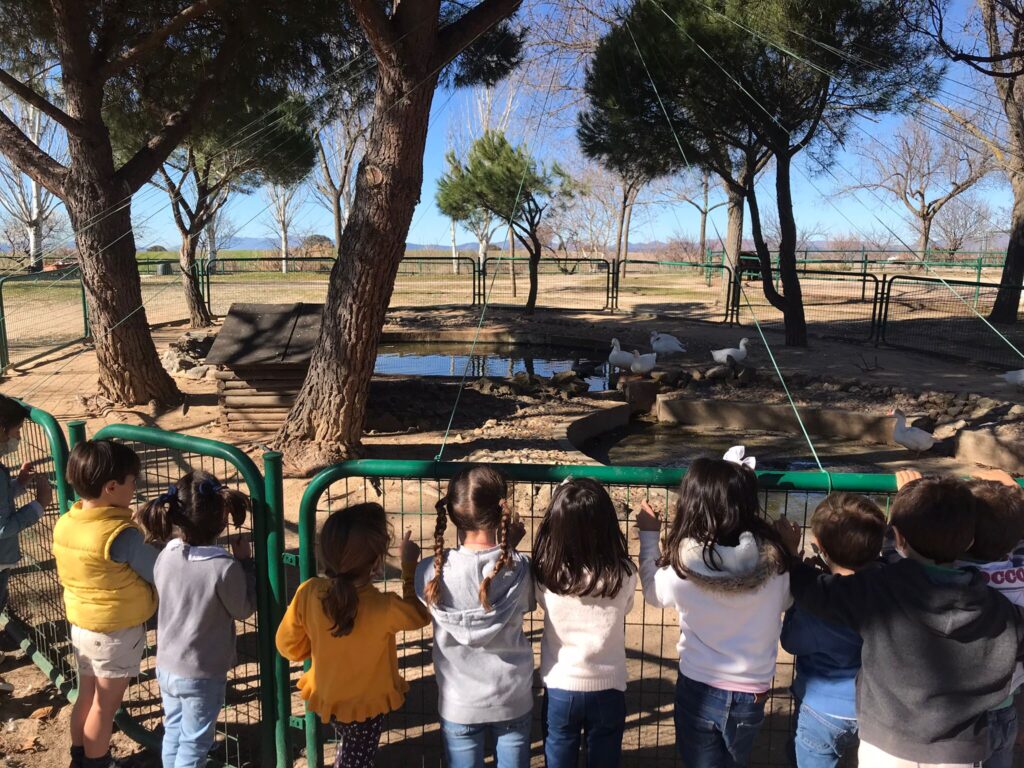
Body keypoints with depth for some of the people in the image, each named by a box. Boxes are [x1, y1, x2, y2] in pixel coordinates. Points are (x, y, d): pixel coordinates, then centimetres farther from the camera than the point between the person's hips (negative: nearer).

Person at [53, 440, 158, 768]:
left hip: (81, 625, 7)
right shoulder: (120, 534, -29)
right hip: (117, 632, -7)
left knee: (87, 697, 23)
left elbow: (64, 575, 8)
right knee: (105, 706, 12)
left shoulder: (64, 525, -5)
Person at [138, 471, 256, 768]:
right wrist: (246, 561, -6)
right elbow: (243, 610, -12)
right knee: (194, 743, 14)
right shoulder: (225, 568, -28)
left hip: (166, 666, 6)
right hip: (202, 675, -5)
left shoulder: (165, 558, -12)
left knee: (173, 731, 25)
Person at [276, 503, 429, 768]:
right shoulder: (384, 608, -35)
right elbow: (419, 613, -13)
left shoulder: (308, 593, -25)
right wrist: (410, 565, -8)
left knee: (349, 746, 33)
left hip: (325, 697, 4)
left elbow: (289, 646, -10)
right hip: (366, 704, -4)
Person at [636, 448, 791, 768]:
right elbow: (785, 603, 3)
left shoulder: (682, 563, -23)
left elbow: (653, 592, 0)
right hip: (751, 693, 3)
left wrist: (648, 535, 10)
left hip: (699, 689, -3)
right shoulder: (773, 557, -18)